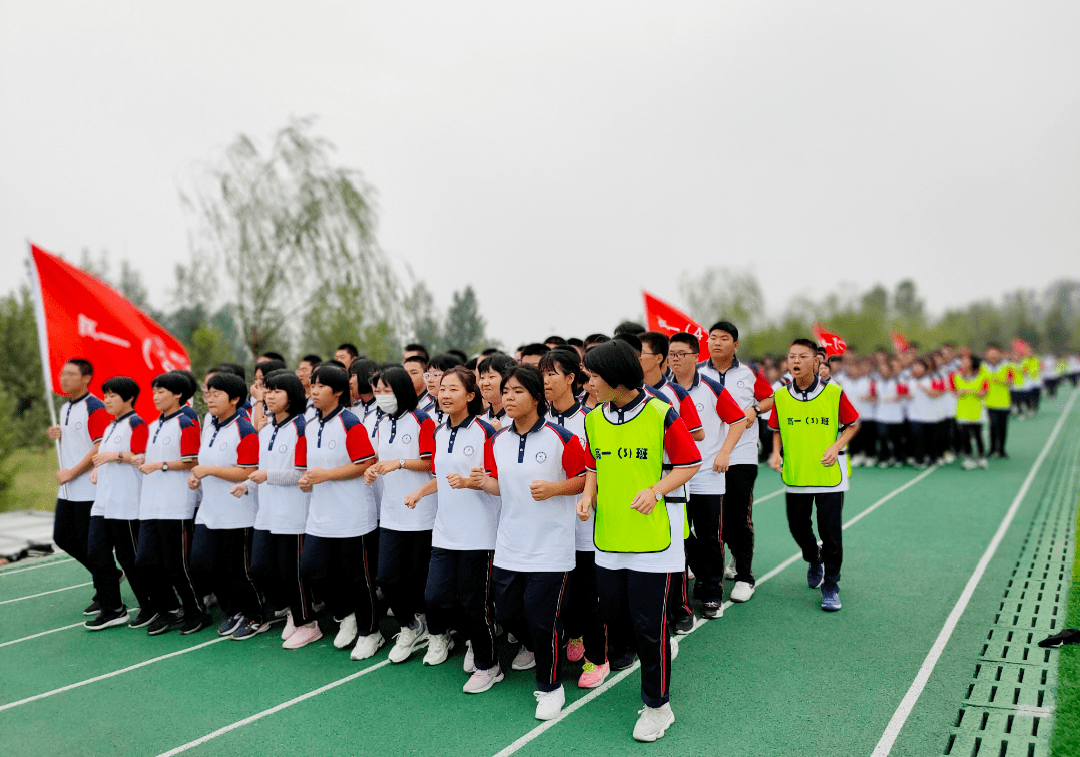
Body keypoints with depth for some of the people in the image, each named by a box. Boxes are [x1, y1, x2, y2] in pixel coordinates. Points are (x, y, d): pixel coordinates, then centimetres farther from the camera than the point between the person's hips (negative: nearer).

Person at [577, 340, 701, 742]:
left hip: (652, 536, -5)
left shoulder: (661, 414, -11)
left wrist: (656, 490, -18)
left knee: (648, 625, 2)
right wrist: (588, 494, -1)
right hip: (608, 536, 6)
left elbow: (689, 463, -5)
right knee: (613, 614, 14)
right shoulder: (594, 419, 5)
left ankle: (657, 705, 22)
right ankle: (661, 647, 46)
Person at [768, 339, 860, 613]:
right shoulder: (781, 396, -1)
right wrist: (776, 452, -4)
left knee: (831, 534, 0)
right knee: (797, 527, 13)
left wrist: (836, 446, -11)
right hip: (794, 475, 3)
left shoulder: (834, 393, -8)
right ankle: (814, 561, 45)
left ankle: (830, 586, 18)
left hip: (829, 475, -3)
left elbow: (852, 424, 3)